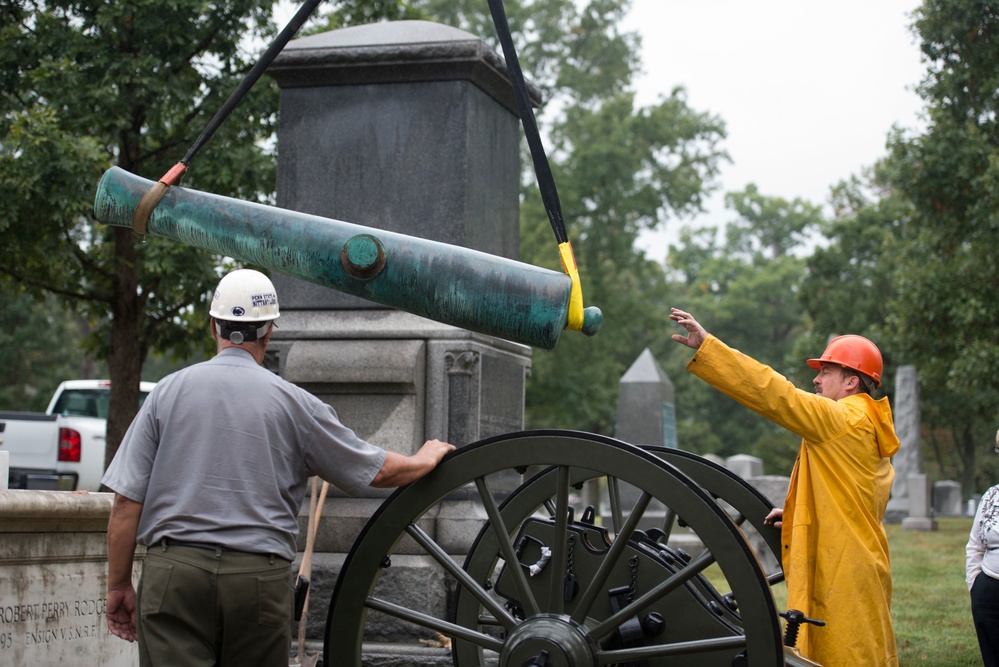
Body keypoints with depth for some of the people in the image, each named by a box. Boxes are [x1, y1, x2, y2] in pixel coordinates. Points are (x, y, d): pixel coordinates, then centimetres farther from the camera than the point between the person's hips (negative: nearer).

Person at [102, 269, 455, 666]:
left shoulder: (169, 391, 4)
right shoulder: (292, 402, 2)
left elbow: (126, 501, 2)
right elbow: (379, 470, 11)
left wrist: (118, 586, 11)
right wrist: (427, 459, 31)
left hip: (172, 572, 0)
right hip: (260, 577, 0)